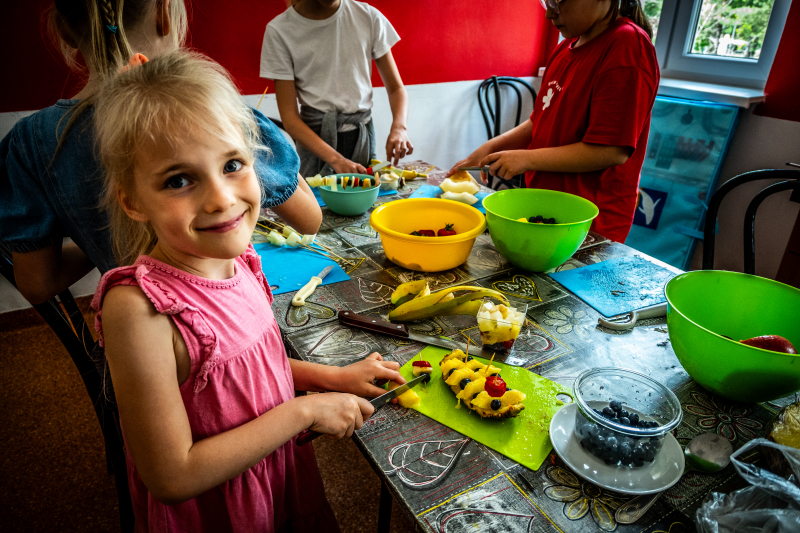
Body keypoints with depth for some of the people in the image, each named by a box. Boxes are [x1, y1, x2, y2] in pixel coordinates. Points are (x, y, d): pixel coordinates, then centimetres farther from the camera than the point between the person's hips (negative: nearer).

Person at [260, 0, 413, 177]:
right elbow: (289, 117, -12)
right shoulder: (279, 31, -8)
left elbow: (395, 87, 2)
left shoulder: (369, 17, -3)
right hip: (313, 138, -2)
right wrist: (335, 159, -25)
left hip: (362, 136, 2)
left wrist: (398, 127, -19)